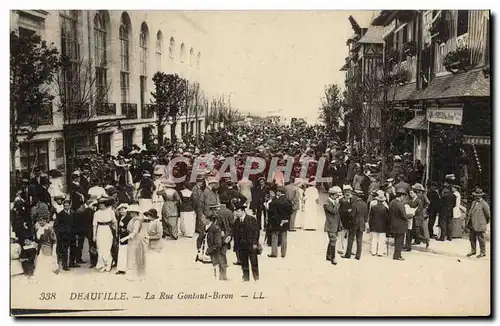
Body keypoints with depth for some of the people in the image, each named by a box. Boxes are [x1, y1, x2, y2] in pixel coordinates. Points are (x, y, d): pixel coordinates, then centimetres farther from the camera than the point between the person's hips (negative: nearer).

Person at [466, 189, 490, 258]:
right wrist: (468, 221, 15)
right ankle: (473, 251, 27)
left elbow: (488, 214, -6)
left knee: (480, 238, 1)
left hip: (479, 225, -8)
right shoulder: (474, 202, 12)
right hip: (472, 225, 8)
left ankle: (483, 252, 12)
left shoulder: (484, 204, -13)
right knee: (472, 238, 14)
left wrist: (486, 222, 6)